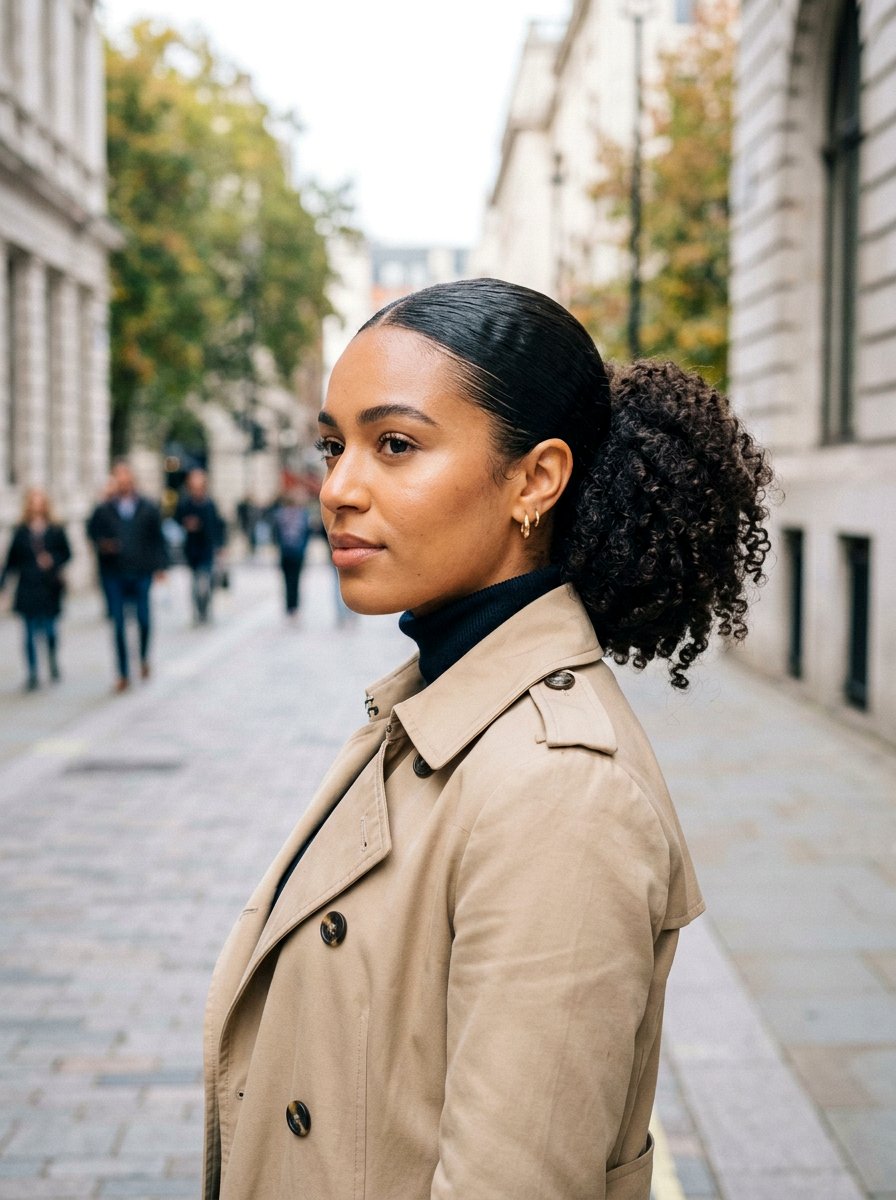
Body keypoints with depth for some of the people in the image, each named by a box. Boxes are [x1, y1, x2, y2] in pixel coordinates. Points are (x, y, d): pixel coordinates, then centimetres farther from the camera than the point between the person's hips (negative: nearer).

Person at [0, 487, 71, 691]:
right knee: (30, 632, 1)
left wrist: (53, 560, -16)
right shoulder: (21, 531, 3)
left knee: (49, 629, 1)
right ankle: (33, 674, 9)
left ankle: (53, 662, 30)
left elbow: (67, 553, 3)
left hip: (49, 588, -1)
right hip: (27, 588, 1)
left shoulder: (55, 530, 0)